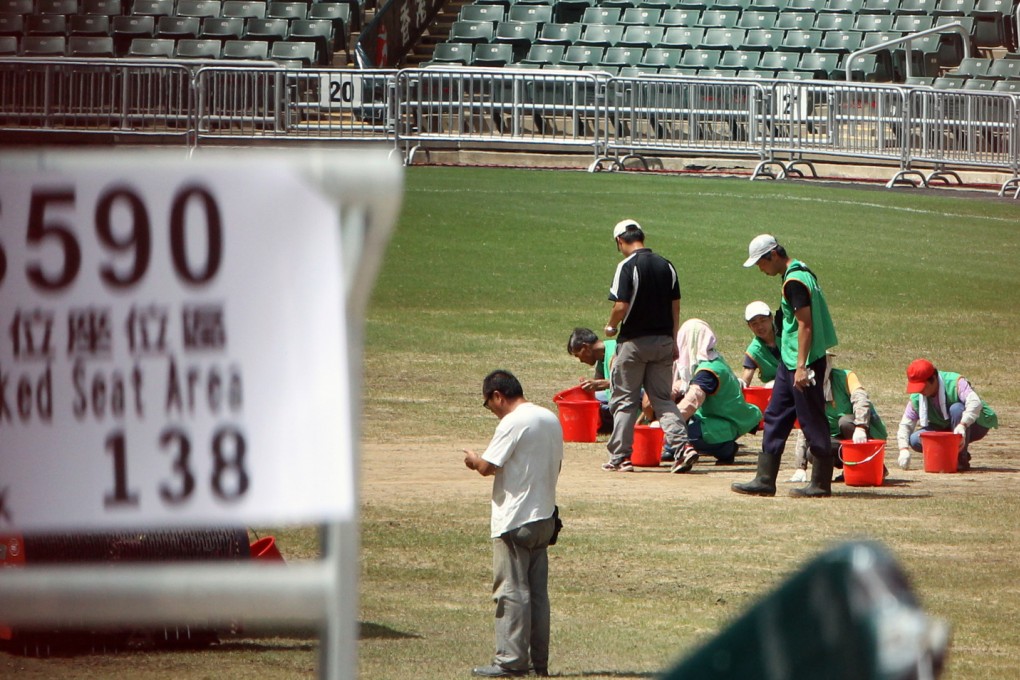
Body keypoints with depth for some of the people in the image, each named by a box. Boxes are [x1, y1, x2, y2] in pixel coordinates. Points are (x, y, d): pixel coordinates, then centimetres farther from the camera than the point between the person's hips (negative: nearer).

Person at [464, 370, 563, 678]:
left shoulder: (512, 423, -15)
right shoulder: (551, 419, 10)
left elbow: (487, 467, -16)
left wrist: (473, 459, 4)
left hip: (515, 520, -8)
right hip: (544, 516, 8)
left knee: (511, 591, -4)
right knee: (537, 592, 11)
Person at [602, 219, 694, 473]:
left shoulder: (628, 266, -13)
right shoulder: (666, 266, 5)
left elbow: (621, 306, -19)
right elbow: (675, 306, 8)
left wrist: (611, 327, 1)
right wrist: (673, 342, 15)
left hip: (634, 342, -5)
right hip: (663, 341, 5)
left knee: (625, 401, 5)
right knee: (663, 399, 11)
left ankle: (620, 457, 7)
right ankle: (682, 445, -7)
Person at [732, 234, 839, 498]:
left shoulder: (794, 282, -17)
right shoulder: (802, 273, 14)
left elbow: (805, 325, -21)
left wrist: (801, 366, -23)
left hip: (802, 362, -11)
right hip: (789, 361, 11)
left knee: (812, 422, -3)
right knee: (775, 417, 11)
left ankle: (821, 483, 2)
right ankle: (765, 480, 13)